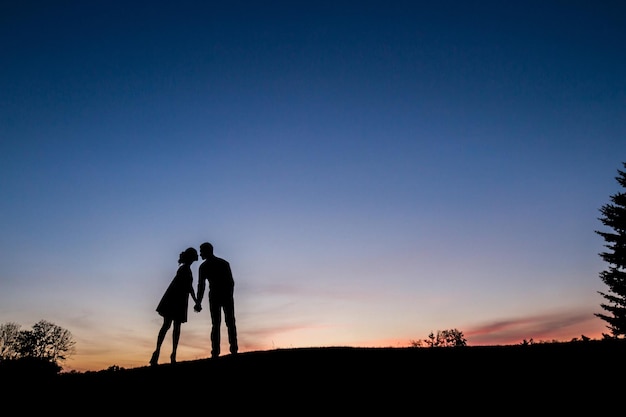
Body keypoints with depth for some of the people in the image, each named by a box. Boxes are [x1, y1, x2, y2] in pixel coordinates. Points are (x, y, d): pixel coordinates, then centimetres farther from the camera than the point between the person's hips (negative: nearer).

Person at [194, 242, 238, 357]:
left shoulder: (203, 267, 3)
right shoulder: (224, 263, 12)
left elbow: (201, 286, -3)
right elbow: (231, 282, 8)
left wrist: (198, 303, 0)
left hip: (214, 296, -1)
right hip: (227, 295, 1)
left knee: (215, 324, 3)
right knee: (230, 322, 4)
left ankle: (215, 352, -6)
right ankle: (233, 349, -7)